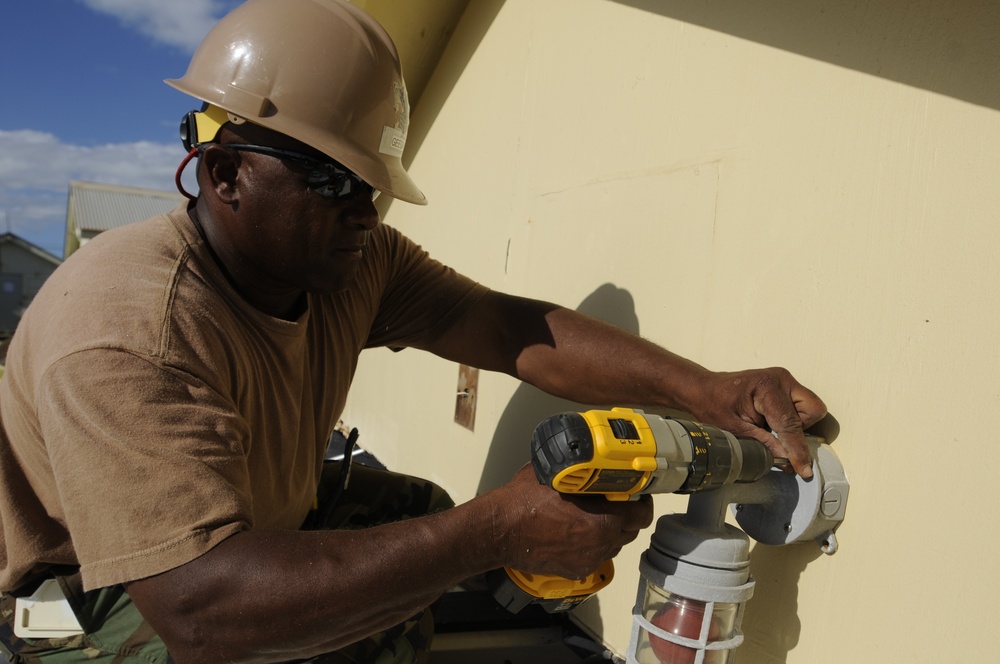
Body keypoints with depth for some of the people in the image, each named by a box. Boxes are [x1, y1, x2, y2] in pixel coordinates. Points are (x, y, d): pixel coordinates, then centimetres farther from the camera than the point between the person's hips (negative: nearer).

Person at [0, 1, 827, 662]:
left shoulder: (357, 259, -11)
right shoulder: (124, 330, -34)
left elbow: (512, 327, -17)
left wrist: (701, 388, -29)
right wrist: (498, 531, -43)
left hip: (257, 532, 7)